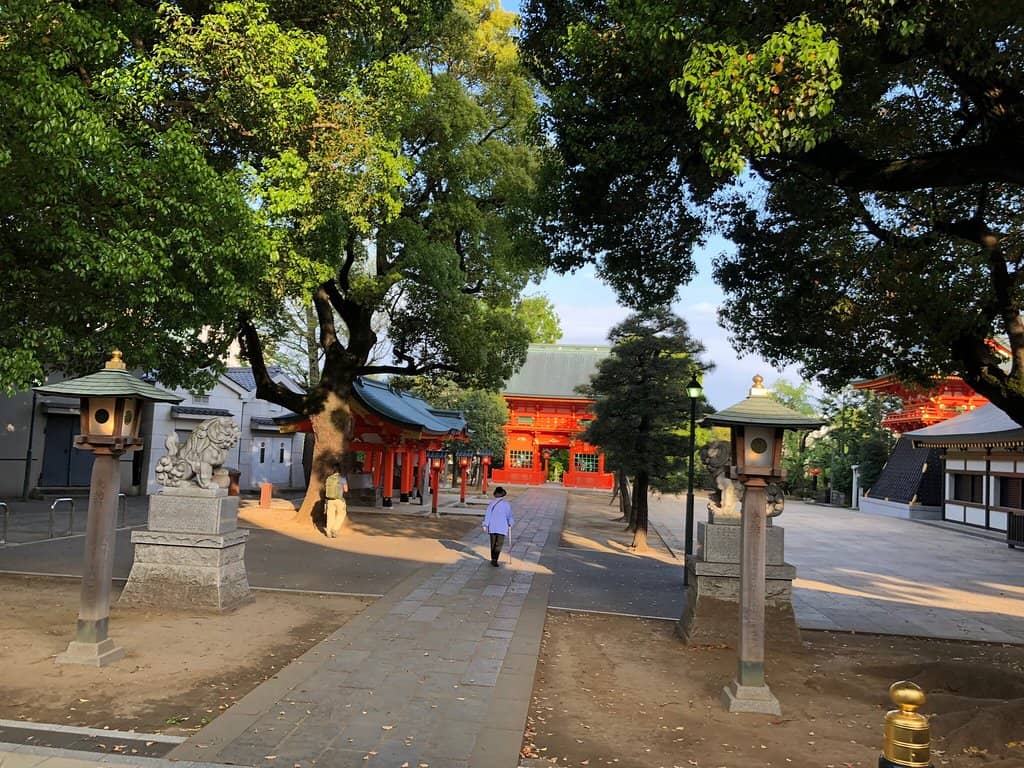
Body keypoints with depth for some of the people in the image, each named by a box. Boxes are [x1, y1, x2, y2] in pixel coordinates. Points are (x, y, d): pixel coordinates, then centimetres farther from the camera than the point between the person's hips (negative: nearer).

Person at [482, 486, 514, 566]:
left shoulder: (491, 504, -1)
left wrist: (485, 525, -1)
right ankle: (495, 559, -17)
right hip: (502, 528, -3)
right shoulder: (507, 504, -6)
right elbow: (509, 515, -2)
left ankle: (493, 559, 24)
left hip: (492, 527, 3)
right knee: (499, 544, -2)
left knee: (493, 544, 16)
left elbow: (487, 515, -4)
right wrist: (510, 524, 14)